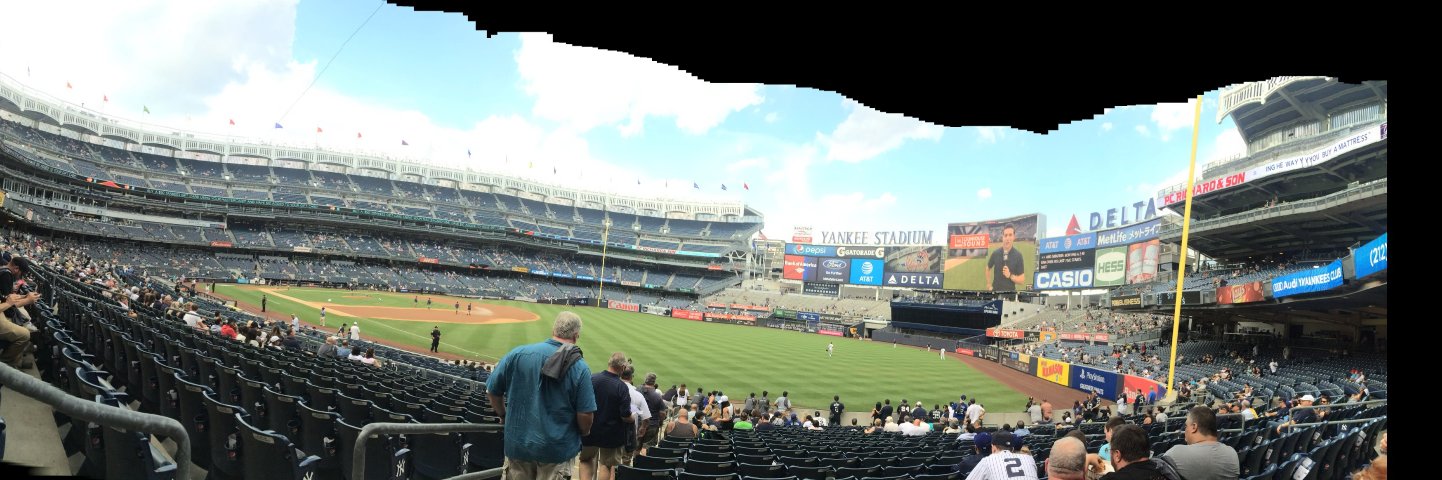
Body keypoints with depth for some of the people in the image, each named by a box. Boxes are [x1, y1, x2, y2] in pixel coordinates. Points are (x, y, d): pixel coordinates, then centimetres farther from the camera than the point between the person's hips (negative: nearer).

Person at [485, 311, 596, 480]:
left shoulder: (518, 353, -7)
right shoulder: (580, 369, -12)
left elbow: (492, 390, 2)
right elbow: (585, 414, -12)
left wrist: (503, 415, 20)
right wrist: (584, 432, 10)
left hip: (517, 444, 2)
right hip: (558, 449, -2)